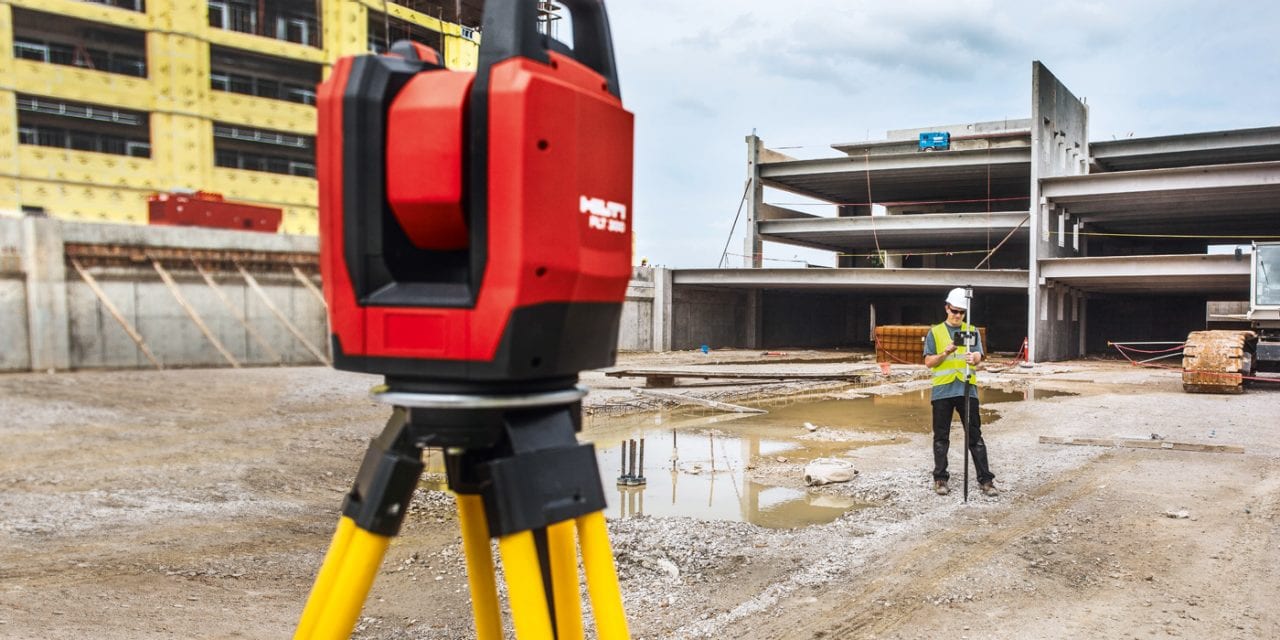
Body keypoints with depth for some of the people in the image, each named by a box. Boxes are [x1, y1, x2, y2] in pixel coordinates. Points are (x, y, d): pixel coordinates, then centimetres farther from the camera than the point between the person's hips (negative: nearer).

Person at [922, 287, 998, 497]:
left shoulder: (971, 331, 9)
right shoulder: (935, 332, 6)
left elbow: (978, 356, -5)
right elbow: (929, 362, 1)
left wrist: (973, 357, -29)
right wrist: (945, 353, -17)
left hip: (967, 389, 0)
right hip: (942, 391, 0)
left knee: (975, 436, 1)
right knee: (941, 437, 6)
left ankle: (985, 480, 6)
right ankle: (940, 478, 15)